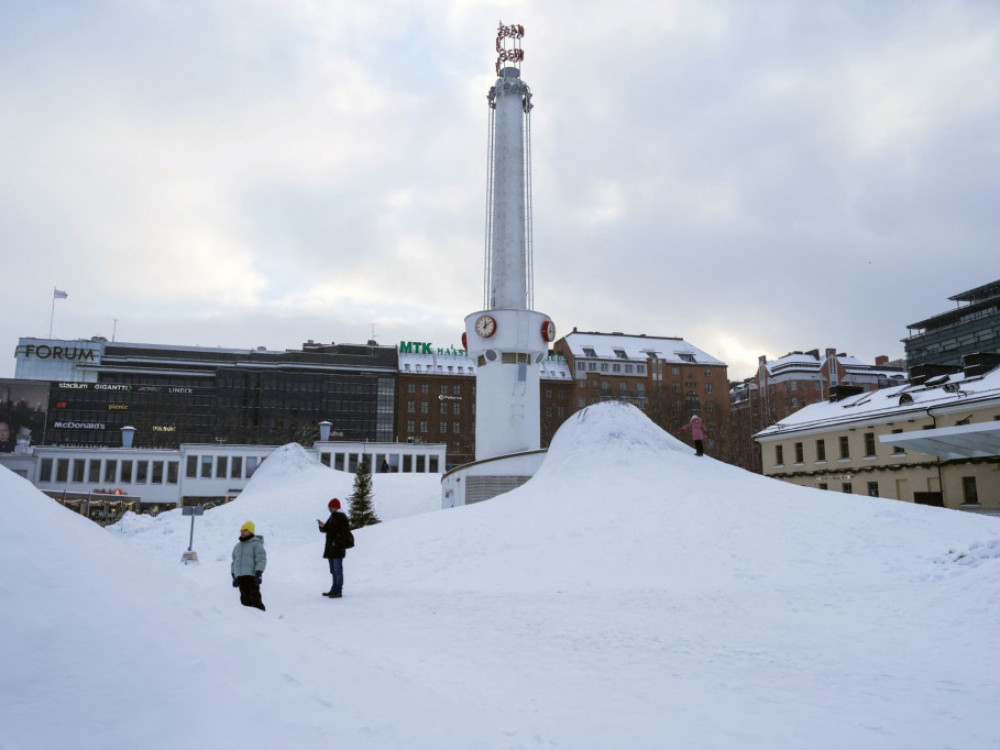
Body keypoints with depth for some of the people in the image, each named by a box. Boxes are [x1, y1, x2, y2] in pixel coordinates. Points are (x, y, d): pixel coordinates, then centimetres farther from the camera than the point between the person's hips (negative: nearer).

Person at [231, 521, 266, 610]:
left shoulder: (256, 544, -2)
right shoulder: (237, 546, 19)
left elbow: (261, 560, -9)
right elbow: (234, 561, 24)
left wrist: (258, 574, -17)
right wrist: (234, 576, 18)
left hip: (252, 576, -6)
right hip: (240, 577, 6)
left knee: (255, 598, -10)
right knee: (245, 599, 5)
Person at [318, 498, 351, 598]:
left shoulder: (342, 517, -12)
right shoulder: (332, 517, 15)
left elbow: (346, 531, -17)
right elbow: (326, 529, 17)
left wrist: (337, 542, -21)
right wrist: (322, 526, -5)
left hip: (338, 548, -9)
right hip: (330, 548, 9)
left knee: (338, 570, -7)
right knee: (333, 570, 14)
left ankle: (338, 591, -4)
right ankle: (334, 590, 22)